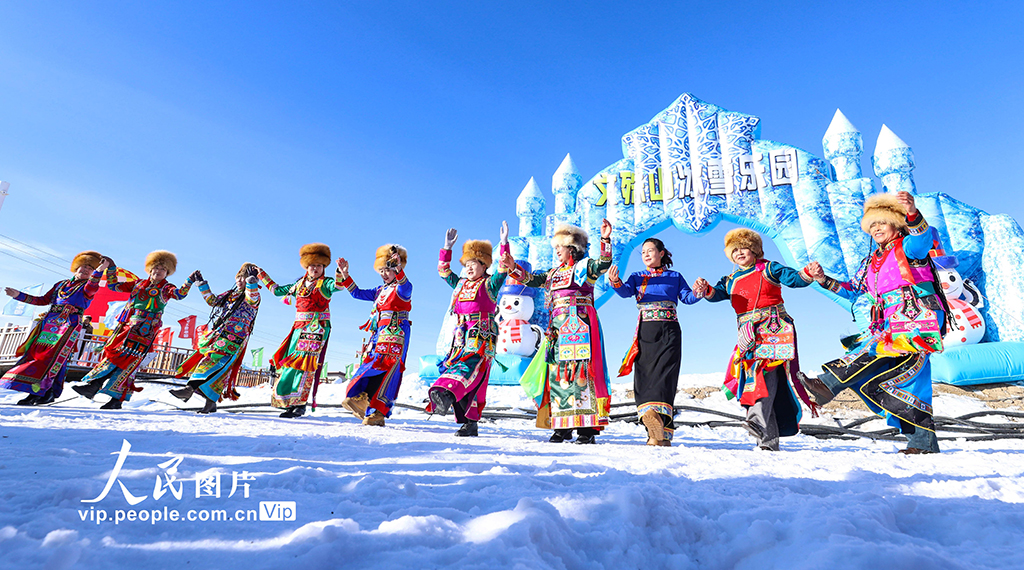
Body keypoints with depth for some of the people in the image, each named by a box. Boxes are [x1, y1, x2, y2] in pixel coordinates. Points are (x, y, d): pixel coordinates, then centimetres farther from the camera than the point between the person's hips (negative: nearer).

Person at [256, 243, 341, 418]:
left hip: (317, 327, -7)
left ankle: (300, 404, -13)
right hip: (299, 327, 7)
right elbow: (277, 290, 31)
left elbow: (337, 285, -24)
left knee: (304, 362, -15)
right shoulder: (299, 284, 18)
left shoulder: (325, 284, 0)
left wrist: (340, 274, -44)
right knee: (289, 362, 5)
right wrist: (263, 276, 36)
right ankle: (290, 404, 12)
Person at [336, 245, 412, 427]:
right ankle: (373, 413, 0)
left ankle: (375, 412, -21)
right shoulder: (379, 290, 22)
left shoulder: (402, 290, -2)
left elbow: (405, 287, -27)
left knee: (382, 370, -18)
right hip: (378, 335, 8)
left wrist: (398, 270, -45)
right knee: (371, 367, 0)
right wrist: (345, 275, 17)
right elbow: (357, 293, 26)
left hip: (395, 336, -8)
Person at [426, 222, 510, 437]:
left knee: (467, 367, -28)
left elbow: (503, 269, -8)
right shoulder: (460, 284, 23)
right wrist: (447, 248, 26)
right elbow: (443, 270, 30)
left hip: (481, 338, -6)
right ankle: (469, 422, 3)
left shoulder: (490, 284, 6)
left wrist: (504, 243, -13)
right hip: (461, 337, 6)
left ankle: (445, 392, -51)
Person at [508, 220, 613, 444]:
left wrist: (605, 239, -27)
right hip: (558, 327, 7)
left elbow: (603, 263, -15)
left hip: (578, 324, -7)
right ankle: (562, 426, 9)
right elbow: (531, 280, 22)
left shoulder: (584, 266, 3)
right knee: (557, 372, 3)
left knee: (578, 370, -13)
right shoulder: (554, 273, 24)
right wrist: (513, 267, 10)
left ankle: (587, 427, -9)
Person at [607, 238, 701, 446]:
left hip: (669, 331, -1)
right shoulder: (637, 277, 18)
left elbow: (687, 298, 7)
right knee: (644, 376, -8)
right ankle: (658, 430, -7)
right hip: (645, 332, 1)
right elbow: (626, 291, -2)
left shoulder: (675, 277, 18)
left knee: (664, 374, -19)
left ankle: (658, 414, -34)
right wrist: (616, 283, -24)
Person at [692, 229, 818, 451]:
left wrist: (808, 274, -23)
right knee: (750, 376, -4)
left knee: (766, 368, -26)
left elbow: (795, 279, 0)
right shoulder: (731, 280, 20)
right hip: (748, 334, 4)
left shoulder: (768, 269, 10)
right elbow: (717, 293, 4)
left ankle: (759, 420, -40)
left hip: (774, 328, -4)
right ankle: (769, 438, 1)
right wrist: (706, 290, -19)